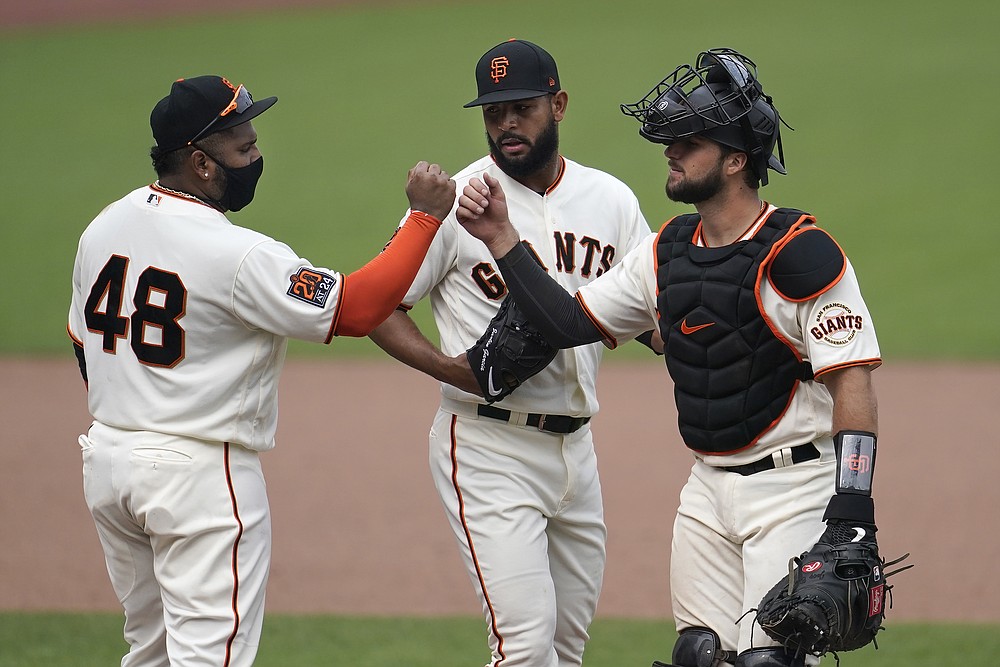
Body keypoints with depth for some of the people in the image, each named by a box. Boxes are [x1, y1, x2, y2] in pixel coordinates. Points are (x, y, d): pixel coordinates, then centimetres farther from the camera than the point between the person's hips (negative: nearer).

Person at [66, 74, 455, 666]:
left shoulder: (103, 228, 5)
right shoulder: (239, 256, -20)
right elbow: (356, 308, -20)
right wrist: (425, 215, -14)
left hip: (107, 460, 8)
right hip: (201, 474, -8)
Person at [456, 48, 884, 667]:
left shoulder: (800, 252, -14)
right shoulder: (667, 252, 10)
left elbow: (853, 382, -17)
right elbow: (568, 321, 14)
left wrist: (851, 517, -24)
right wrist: (502, 239, 4)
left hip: (796, 490, -7)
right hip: (709, 491, 7)